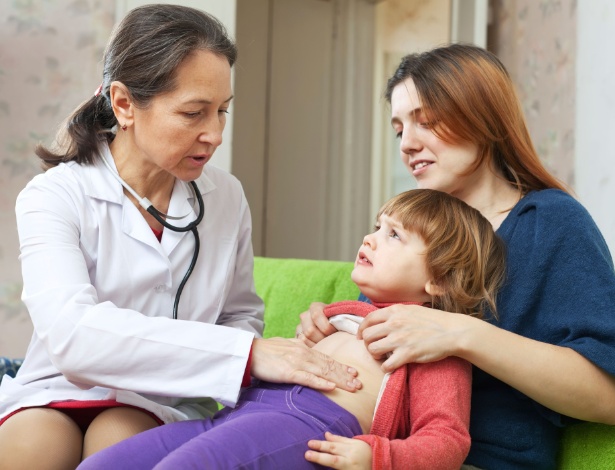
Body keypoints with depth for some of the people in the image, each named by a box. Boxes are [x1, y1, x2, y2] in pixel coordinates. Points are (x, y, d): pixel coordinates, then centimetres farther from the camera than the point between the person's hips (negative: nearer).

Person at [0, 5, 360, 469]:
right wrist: (245, 354, -35)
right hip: (58, 395, -2)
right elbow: (72, 334, -28)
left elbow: (241, 313, 13)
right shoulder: (55, 198, -11)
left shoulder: (226, 196, 3)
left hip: (167, 404, 3)